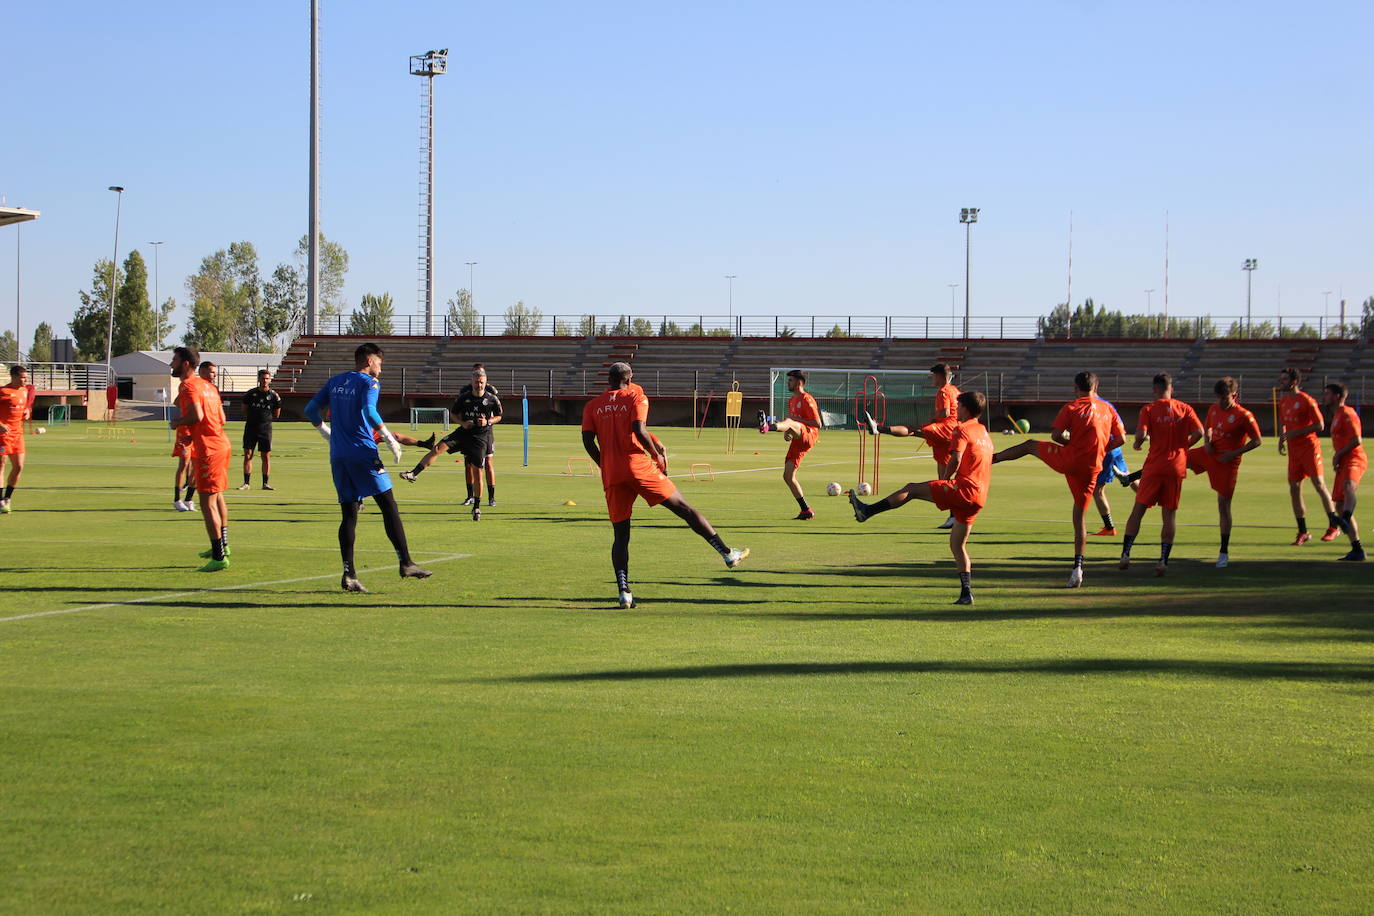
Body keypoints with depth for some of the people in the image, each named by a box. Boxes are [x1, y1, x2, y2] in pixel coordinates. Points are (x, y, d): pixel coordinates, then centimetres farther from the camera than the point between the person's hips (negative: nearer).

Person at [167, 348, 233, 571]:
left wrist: (177, 423, -7)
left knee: (208, 502, -7)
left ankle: (219, 557, -8)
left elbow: (196, 415, -25)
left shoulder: (188, 386, -11)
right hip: (221, 443, 10)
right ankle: (222, 546, 37)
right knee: (217, 496, 24)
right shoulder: (208, 386, 17)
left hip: (207, 449, -10)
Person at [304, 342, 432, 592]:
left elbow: (310, 410, 18)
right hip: (362, 453, -6)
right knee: (389, 507, -2)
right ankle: (405, 563, -6)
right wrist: (389, 438, -15)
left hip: (338, 456, 6)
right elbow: (369, 411, -21)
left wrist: (326, 431, 30)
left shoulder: (335, 382, 17)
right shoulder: (369, 383, -3)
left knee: (349, 514, 6)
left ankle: (348, 574, -2)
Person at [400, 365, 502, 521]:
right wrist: (462, 423, -7)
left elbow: (498, 416, 9)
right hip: (463, 432, 2)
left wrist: (488, 422, -11)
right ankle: (413, 474, -21)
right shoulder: (464, 397, 1)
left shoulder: (492, 399, -3)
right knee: (438, 448, -20)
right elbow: (454, 413, 12)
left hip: (481, 437, -2)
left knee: (477, 472, -2)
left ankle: (477, 507, 12)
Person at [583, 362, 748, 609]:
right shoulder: (635, 397, 2)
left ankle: (624, 591, -4)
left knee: (620, 535, 8)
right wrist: (658, 455, -1)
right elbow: (639, 430, -13)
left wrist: (605, 466, 14)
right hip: (638, 467, -3)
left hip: (611, 476, 3)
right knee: (685, 509, 4)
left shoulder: (592, 406, 12)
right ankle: (727, 554, 4)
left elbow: (588, 441, 1)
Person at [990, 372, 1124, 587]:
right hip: (1091, 469, 3)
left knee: (1029, 445, 22)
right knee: (1079, 514, 10)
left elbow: (1055, 435, -7)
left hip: (1068, 460, -3)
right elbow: (1121, 438, 11)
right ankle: (1078, 567, 3)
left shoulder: (1072, 407, -1)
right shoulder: (1108, 409, 10)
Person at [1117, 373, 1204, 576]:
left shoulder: (1148, 409, -4)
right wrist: (1184, 445, 10)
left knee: (1138, 509, 7)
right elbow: (1199, 432, -6)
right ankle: (1163, 560, 0)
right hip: (1177, 467, 2)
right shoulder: (1184, 409, 3)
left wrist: (1137, 444, 4)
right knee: (1170, 515, 5)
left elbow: (1141, 434, -17)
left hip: (1154, 466, -2)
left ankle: (1125, 554, 1)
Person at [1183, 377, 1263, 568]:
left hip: (1227, 461, -6)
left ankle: (1224, 552, 6)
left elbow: (1256, 441, -10)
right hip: (1209, 453, 6)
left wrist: (1234, 453, -18)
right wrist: (1207, 442, -1)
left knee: (1223, 504, -3)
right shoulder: (1214, 409, 4)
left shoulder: (1244, 416, -15)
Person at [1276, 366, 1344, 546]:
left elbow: (1319, 425, -13)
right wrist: (1282, 439, 7)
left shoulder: (1306, 400, -11)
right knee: (1294, 489, 3)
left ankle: (1334, 525, -1)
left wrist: (1295, 433, -17)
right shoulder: (1283, 402, 12)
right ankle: (1302, 532, 10)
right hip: (1293, 450, 7)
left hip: (1309, 447, -7)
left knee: (1319, 484, -11)